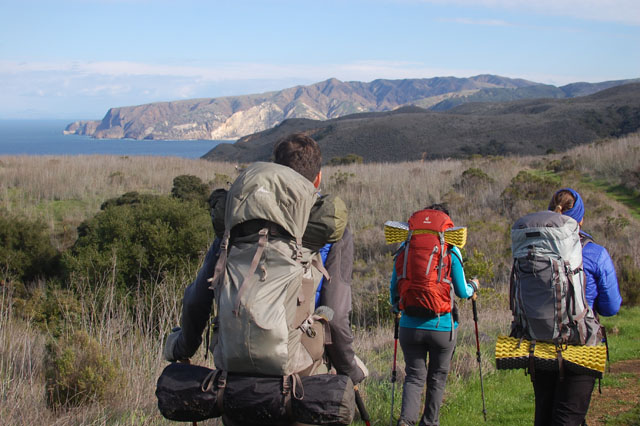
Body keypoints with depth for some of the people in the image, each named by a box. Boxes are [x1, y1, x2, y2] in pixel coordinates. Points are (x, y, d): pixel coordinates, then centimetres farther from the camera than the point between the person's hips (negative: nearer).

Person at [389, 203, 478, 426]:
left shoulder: (406, 247, 1)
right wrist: (473, 287, 21)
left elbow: (394, 287, 7)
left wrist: (395, 306, 27)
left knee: (414, 375, 8)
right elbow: (462, 292, -2)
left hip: (410, 325, 2)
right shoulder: (451, 250, -6)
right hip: (442, 326, -2)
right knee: (437, 377, 16)